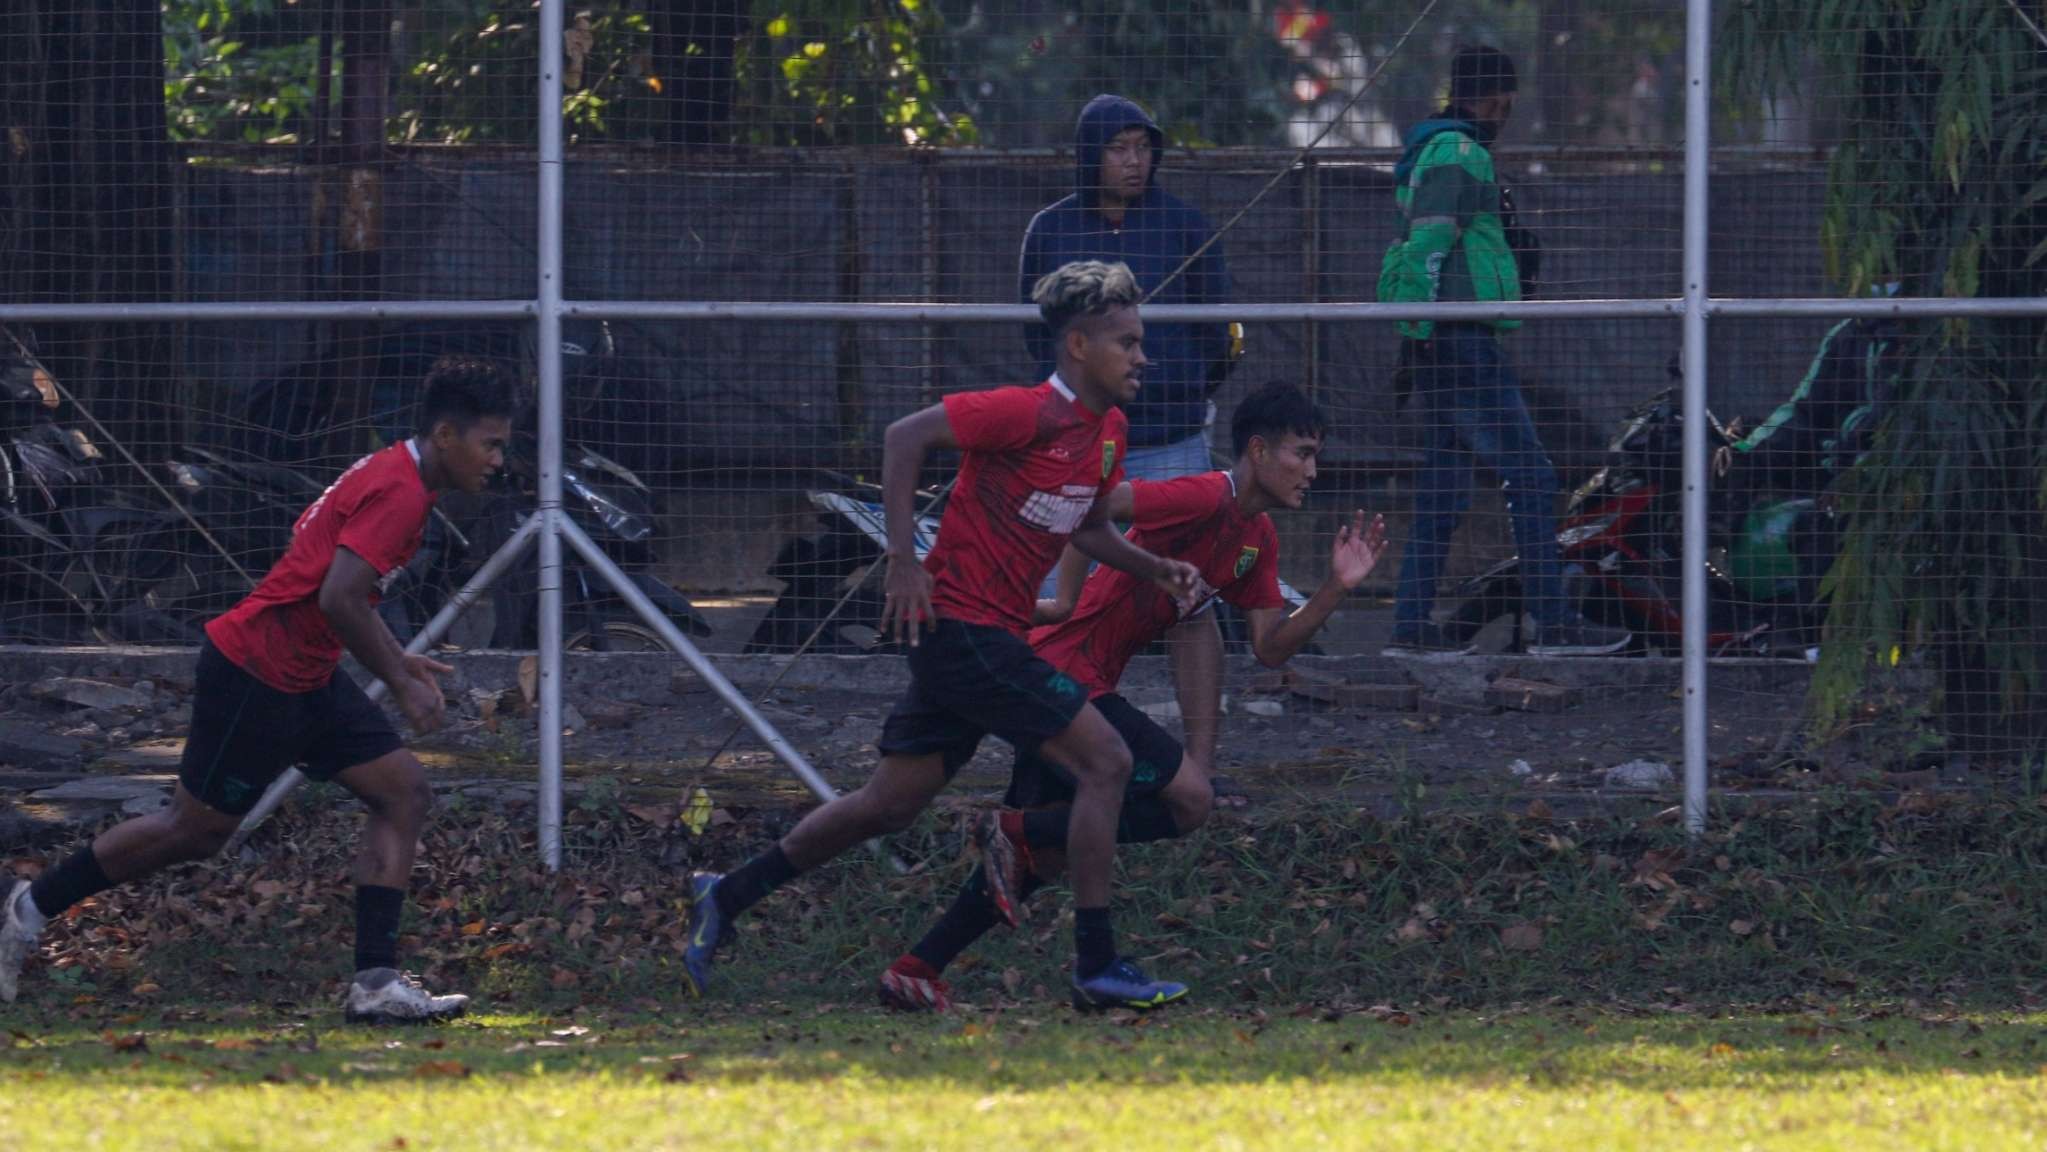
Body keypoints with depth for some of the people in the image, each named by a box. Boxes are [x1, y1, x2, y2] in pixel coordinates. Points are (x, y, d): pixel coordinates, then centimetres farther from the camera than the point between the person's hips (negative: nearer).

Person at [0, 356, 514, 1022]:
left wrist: (397, 662, 18)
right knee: (196, 830, 1)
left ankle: (376, 984, -4)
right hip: (255, 675, -10)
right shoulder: (397, 493, -20)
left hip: (303, 679, 10)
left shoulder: (388, 477, 13)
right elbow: (339, 599, -28)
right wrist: (399, 684, -17)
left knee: (404, 794, 0)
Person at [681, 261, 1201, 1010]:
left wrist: (1155, 569, 10)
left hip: (993, 635, 9)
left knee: (891, 805, 13)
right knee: (1104, 760, -11)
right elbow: (905, 438, -18)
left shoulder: (1108, 432, 11)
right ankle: (1095, 965, -8)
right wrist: (904, 559, -21)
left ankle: (724, 898, 22)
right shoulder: (1032, 413, -17)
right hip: (964, 625, -9)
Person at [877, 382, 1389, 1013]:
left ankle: (914, 972, 17)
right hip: (1063, 672, -10)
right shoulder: (1202, 499, -16)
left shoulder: (1258, 539, 15)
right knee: (1189, 800, -13)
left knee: (1041, 854, 14)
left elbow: (1270, 648, 13)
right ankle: (1016, 832, -8)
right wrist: (1068, 599, -20)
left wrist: (1336, 588, 1)